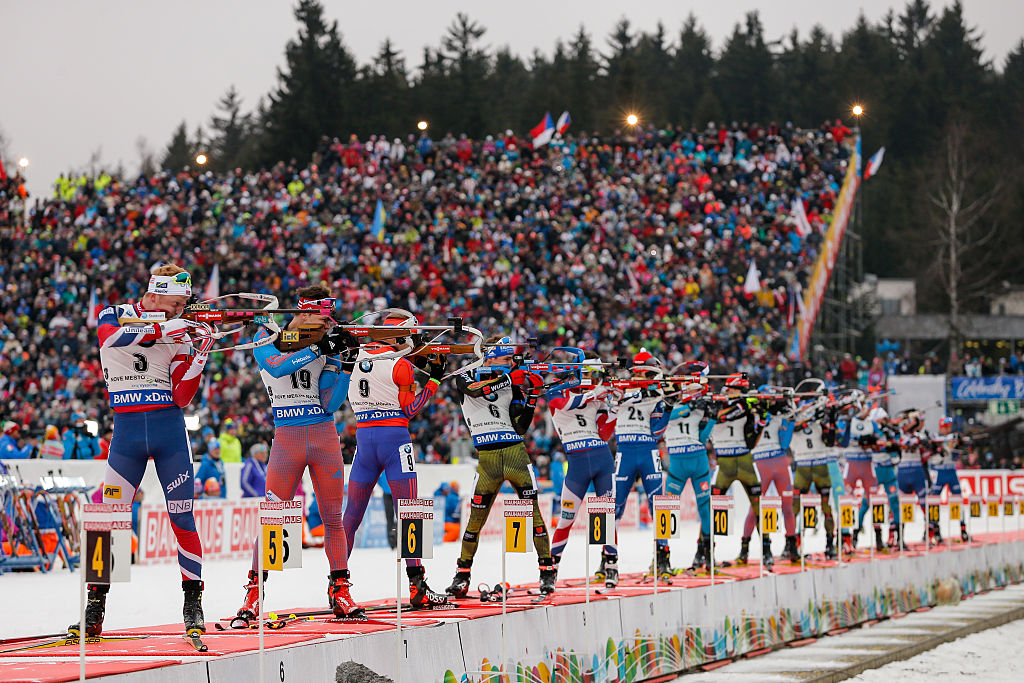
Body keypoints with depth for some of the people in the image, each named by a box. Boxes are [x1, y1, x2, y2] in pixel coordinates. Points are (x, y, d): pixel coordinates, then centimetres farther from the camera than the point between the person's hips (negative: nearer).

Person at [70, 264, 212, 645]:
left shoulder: (179, 335, 6)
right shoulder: (115, 315, 2)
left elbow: (181, 397, 0)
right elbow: (114, 337, -24)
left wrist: (200, 355, -12)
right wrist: (164, 328, -29)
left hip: (170, 431, 1)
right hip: (127, 432, -1)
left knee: (182, 518, -3)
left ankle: (193, 605, 5)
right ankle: (94, 611, 4)